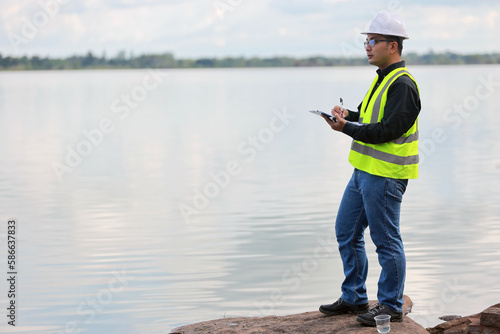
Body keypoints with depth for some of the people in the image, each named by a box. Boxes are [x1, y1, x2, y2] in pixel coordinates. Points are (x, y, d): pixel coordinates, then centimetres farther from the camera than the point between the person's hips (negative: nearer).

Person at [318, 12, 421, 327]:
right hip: (364, 171, 10)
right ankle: (354, 298, 26)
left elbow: (388, 130, -23)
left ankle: (391, 306, 11)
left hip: (384, 175, -10)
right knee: (347, 232, 15)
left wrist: (346, 129, -19)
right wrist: (348, 115, 2)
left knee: (386, 240, -1)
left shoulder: (403, 85, -16)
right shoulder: (384, 79, 16)